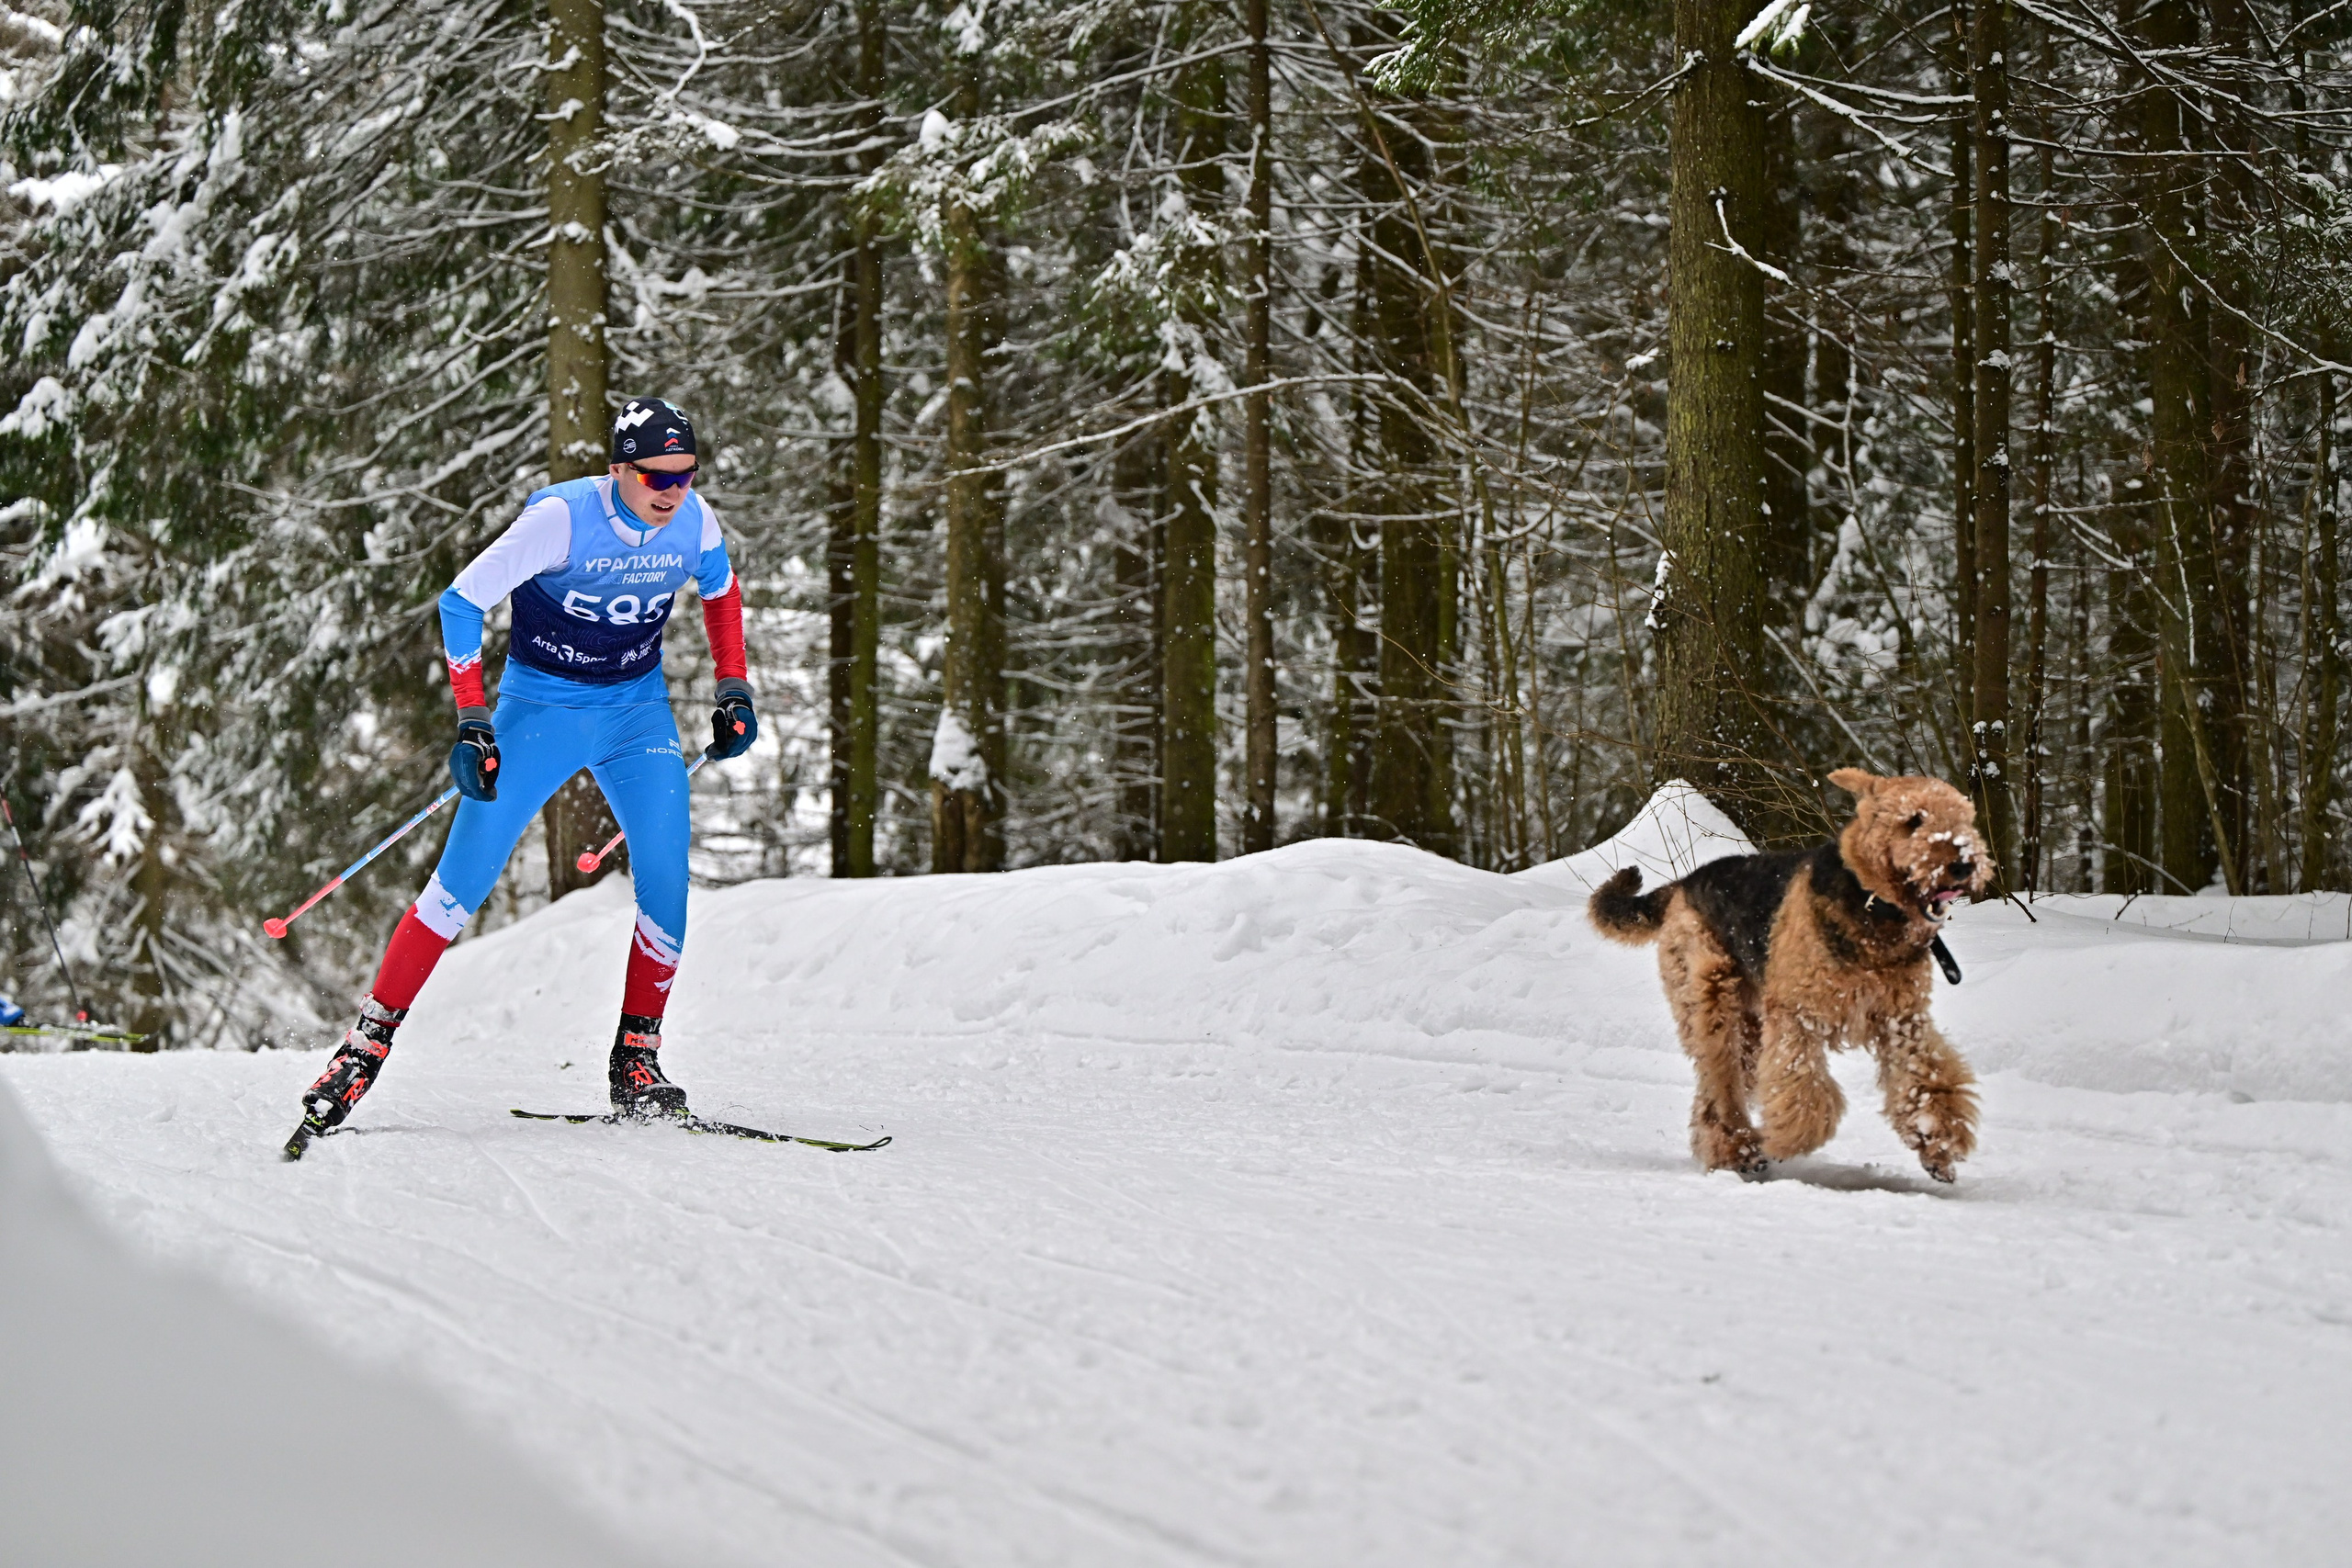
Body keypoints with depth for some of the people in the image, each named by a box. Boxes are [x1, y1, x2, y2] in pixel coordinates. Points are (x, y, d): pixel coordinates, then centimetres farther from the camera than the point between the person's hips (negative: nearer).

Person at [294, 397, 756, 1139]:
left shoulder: (695, 523, -9)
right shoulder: (561, 519, -23)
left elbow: (721, 592, 15)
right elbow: (461, 602, -17)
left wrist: (734, 690, 8)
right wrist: (471, 722, -21)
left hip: (639, 712, 4)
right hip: (541, 706, -3)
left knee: (666, 877, -13)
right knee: (465, 879, -9)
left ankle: (636, 1059, -2)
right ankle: (369, 1039, 1)